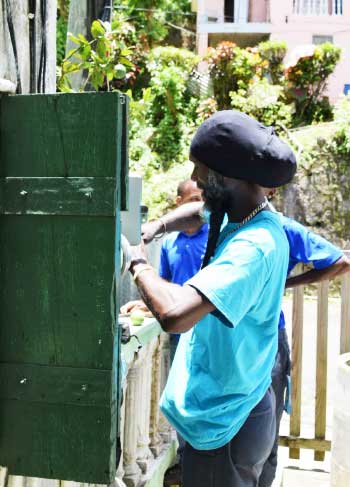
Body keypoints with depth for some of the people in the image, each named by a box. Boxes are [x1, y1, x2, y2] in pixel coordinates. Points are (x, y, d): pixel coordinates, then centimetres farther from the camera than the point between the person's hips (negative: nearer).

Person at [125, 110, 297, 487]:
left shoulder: (254, 246, -30)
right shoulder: (242, 217, -1)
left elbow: (175, 314, -43)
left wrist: (138, 261, -24)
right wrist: (153, 228, 4)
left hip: (222, 425, -9)